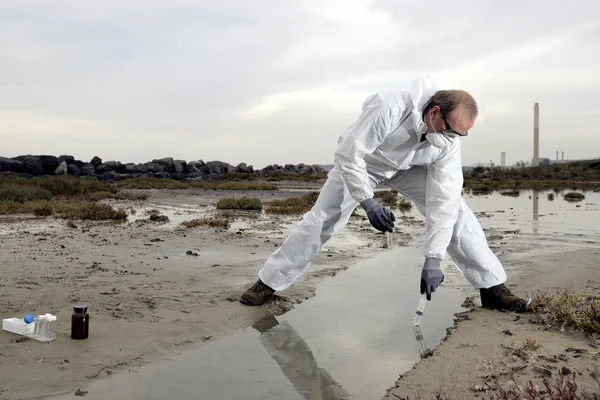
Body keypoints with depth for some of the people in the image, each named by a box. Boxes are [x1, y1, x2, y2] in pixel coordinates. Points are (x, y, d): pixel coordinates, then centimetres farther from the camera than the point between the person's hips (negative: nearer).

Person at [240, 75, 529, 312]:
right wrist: (368, 203, -33)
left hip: (409, 168, 3)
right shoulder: (389, 108, -41)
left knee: (456, 212, -13)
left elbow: (443, 199, -27)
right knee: (321, 220, -9)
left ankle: (492, 287, -1)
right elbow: (347, 154, -33)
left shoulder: (449, 139, -26)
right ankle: (269, 282, 6)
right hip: (360, 162, -3)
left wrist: (433, 258, -31)